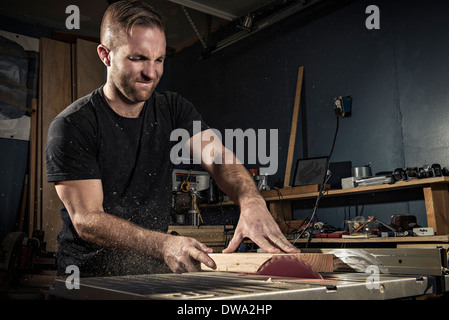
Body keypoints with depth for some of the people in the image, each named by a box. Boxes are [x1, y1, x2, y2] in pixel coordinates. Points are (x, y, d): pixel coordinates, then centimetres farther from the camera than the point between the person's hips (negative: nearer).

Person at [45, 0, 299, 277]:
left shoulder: (174, 109, 5)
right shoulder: (72, 125, -10)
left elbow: (215, 157, -10)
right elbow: (86, 220, -17)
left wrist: (251, 201, -32)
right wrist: (164, 245, -32)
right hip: (90, 273, -2)